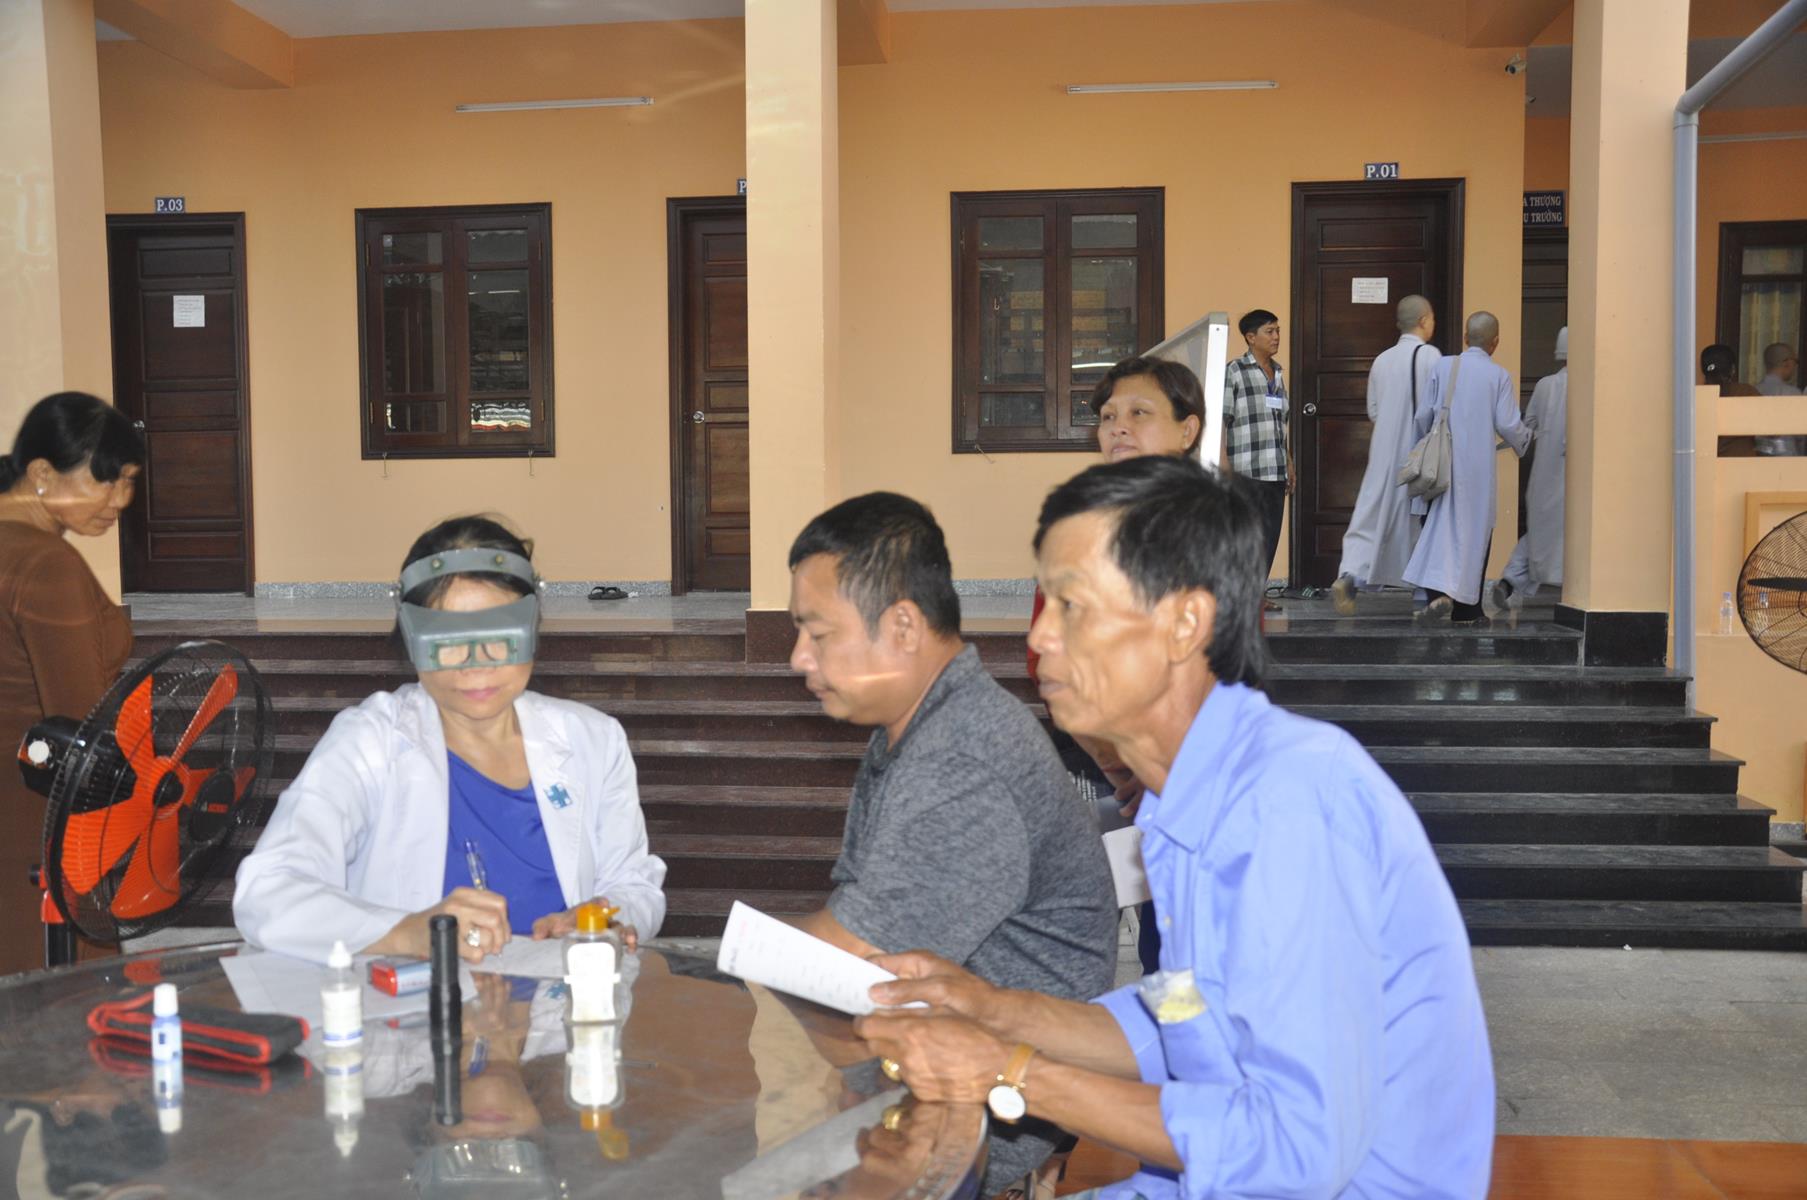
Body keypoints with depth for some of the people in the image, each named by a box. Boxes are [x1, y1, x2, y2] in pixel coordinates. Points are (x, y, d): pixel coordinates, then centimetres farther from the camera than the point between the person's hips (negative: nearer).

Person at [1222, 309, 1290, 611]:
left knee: (1271, 535, 7)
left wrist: (1289, 465, 19)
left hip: (1276, 472, 7)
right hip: (1247, 472, -7)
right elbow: (1220, 420, -9)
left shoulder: (1278, 373, 16)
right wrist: (1223, 466, -15)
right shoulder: (1233, 371, -5)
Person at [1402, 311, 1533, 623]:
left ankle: (1438, 591, -18)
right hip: (1477, 469, -1)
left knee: (1440, 527, 4)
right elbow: (1508, 424, -5)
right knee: (1474, 532, 8)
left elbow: (1423, 416, 2)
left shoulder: (1443, 367, 0)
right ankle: (1465, 607, 13)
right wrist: (1525, 438, 17)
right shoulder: (1498, 375, -4)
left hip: (1442, 462, 1)